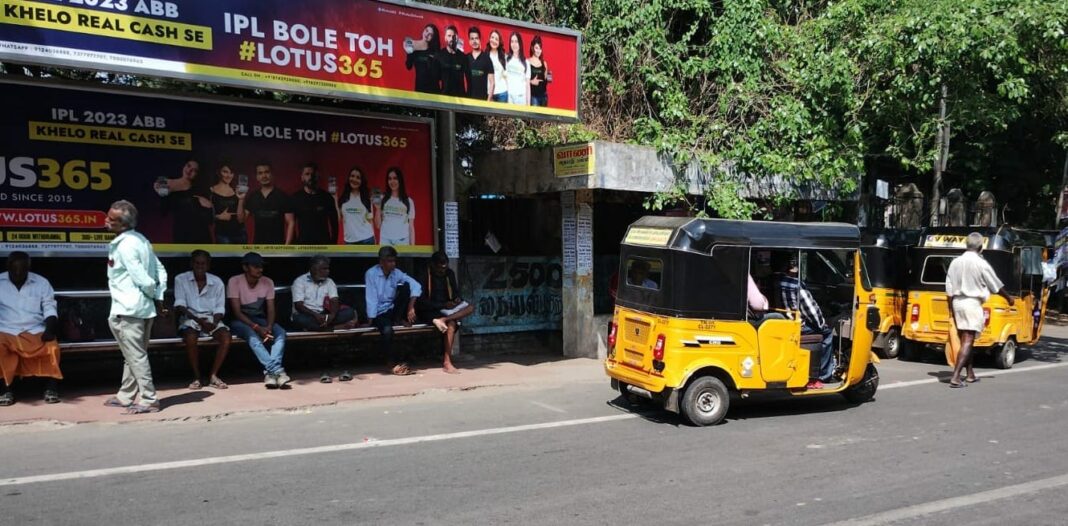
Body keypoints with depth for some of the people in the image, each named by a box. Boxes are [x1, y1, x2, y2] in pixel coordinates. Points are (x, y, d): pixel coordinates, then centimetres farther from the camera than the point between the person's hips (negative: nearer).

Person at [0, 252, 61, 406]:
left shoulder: (41, 282, 9)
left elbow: (49, 308, 4)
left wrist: (50, 329, -14)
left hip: (35, 332, 0)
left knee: (52, 347, -29)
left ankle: (51, 388, -16)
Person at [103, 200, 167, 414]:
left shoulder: (124, 246, -17)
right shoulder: (140, 240, 10)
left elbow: (143, 280, -20)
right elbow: (161, 271, 9)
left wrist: (153, 295, -3)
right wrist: (159, 298, 5)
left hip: (128, 310, -9)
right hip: (144, 308, 9)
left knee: (136, 356, -1)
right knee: (133, 355, 18)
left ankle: (149, 400, 4)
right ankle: (125, 396, 30)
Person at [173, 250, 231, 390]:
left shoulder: (217, 282, 7)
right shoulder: (181, 279, 1)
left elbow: (220, 308, 5)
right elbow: (180, 305, -6)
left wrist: (214, 322, -16)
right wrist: (196, 319, -22)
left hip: (211, 318, 2)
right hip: (190, 318, -2)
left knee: (226, 336, -27)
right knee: (190, 337, -35)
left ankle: (213, 376, -15)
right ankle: (197, 377, -16)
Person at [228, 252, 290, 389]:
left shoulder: (267, 282, -1)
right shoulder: (234, 282, -13)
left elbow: (271, 310, -3)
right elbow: (237, 312, -17)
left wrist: (269, 327, -24)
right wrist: (256, 327, -29)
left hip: (260, 319, 4)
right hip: (240, 320, -4)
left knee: (281, 332, -25)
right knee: (252, 335, -37)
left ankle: (270, 372, -40)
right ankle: (277, 370, -45)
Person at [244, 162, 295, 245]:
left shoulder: (282, 197, -2)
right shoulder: (253, 197, 9)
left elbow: (291, 223, -4)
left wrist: (287, 246, -12)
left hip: (277, 246, -3)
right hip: (258, 246, 4)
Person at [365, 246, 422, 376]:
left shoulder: (396, 273, -1)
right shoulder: (371, 274, -12)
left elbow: (416, 286, -9)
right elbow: (371, 298, -17)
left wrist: (411, 308, -19)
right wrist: (370, 320, -21)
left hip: (393, 310, 4)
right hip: (379, 313, -4)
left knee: (405, 286, -18)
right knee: (387, 330, -36)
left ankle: (401, 319, -7)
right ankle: (395, 361, -15)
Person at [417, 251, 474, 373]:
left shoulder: (449, 273, 6)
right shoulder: (424, 275, -13)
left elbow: (455, 290, 17)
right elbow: (421, 301, -17)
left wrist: (457, 298, -9)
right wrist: (443, 305, -23)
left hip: (446, 307, 7)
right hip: (428, 310, -7)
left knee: (470, 307, -18)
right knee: (451, 324, -34)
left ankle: (443, 320, -35)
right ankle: (447, 362, -36)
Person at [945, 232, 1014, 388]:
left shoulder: (955, 262, 5)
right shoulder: (981, 264, -10)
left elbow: (949, 288, 6)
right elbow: (996, 285, 2)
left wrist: (951, 307, 14)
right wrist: (1009, 298, 19)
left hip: (957, 302, 6)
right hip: (972, 303, -6)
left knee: (966, 340, 17)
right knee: (967, 342, -7)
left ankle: (970, 375, 27)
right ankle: (955, 378, -15)